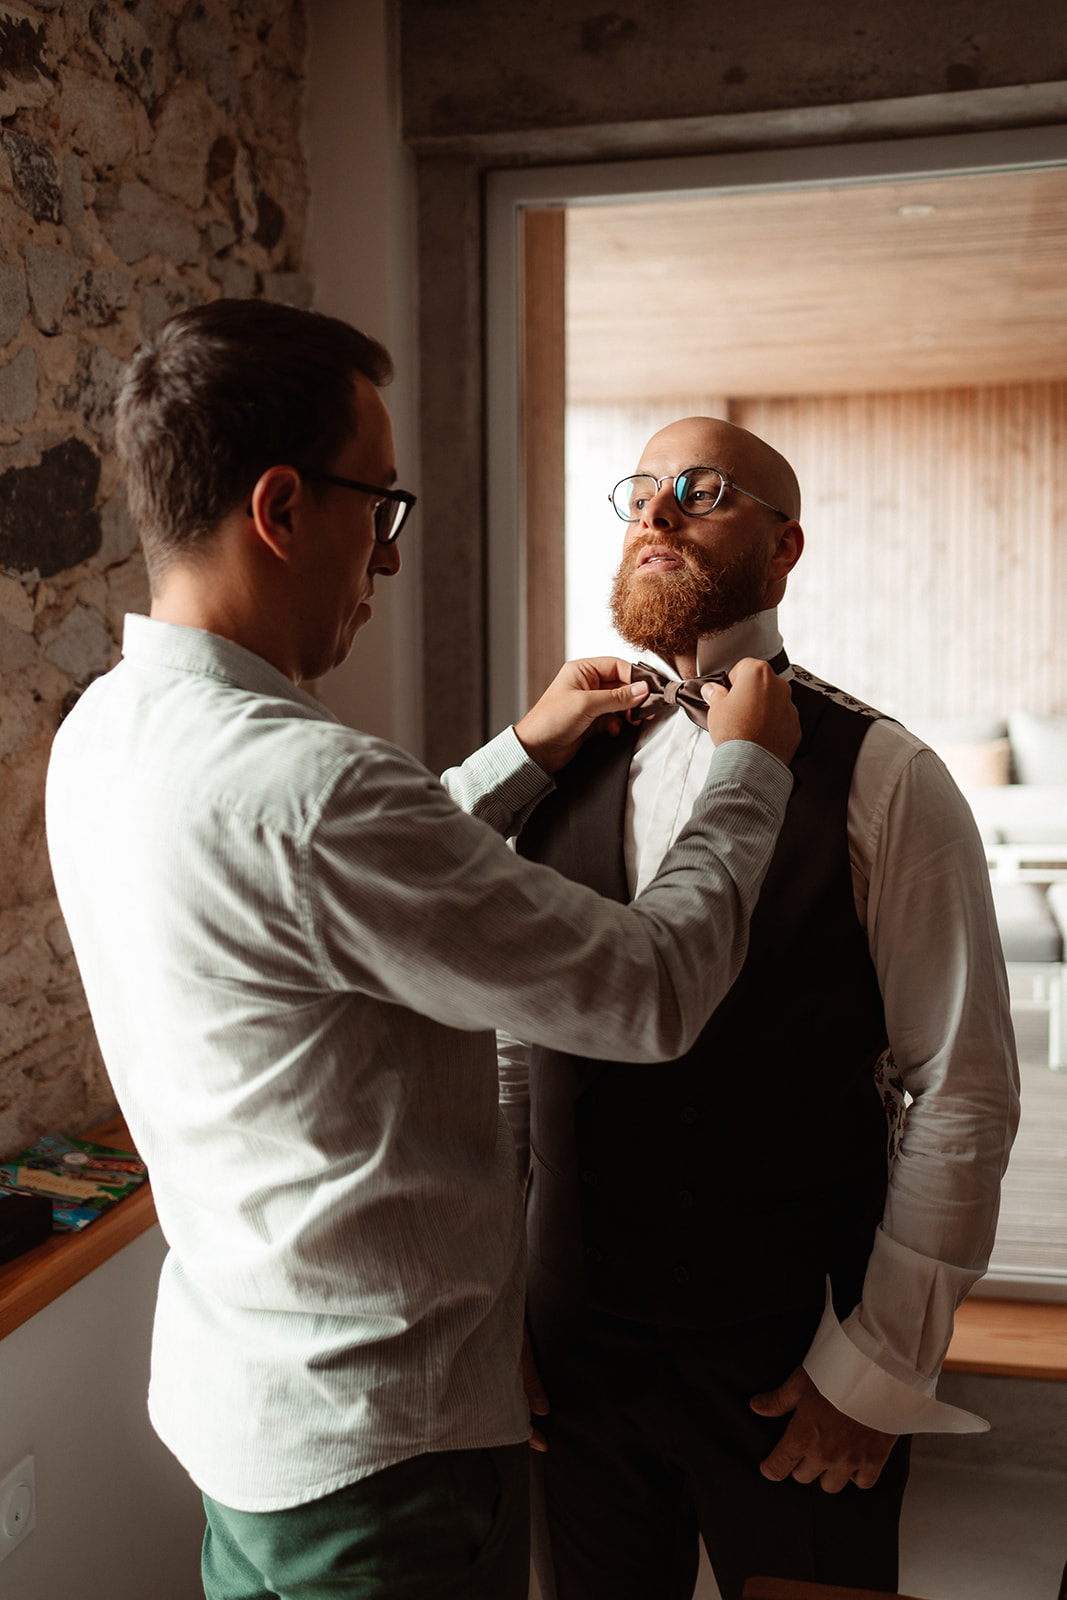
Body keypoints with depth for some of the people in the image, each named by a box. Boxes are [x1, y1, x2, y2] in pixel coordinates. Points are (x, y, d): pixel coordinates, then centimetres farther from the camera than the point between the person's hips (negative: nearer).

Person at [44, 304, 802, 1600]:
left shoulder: (105, 731, -2)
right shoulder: (295, 786, -32)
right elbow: (651, 995, -24)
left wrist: (524, 755, 13)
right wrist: (750, 768, -9)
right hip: (374, 1441, -8)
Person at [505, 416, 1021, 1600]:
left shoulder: (882, 781, -10)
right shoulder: (560, 771, 1)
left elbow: (965, 1094, -10)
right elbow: (505, 1057, 5)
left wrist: (879, 1367, -10)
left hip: (798, 1380, -3)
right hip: (573, 1360, 4)